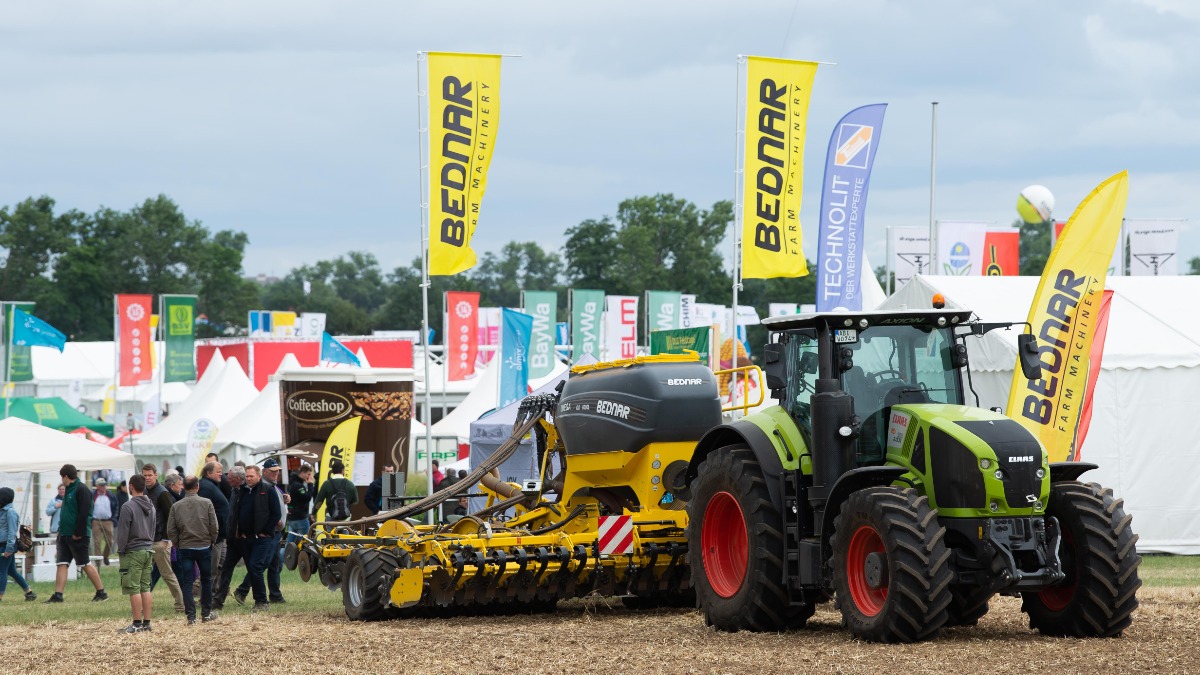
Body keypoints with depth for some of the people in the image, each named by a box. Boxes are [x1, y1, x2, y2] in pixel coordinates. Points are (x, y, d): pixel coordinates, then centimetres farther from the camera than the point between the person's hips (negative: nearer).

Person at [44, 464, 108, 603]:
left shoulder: (82, 490, -13)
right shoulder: (69, 490, 16)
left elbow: (84, 513, -20)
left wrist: (78, 533, -21)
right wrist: (61, 530, 15)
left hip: (77, 535, -9)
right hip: (65, 534, 9)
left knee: (85, 564, -1)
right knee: (62, 563, 2)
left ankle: (101, 592, 9)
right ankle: (58, 595, -1)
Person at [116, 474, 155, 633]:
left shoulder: (128, 507, -12)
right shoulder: (150, 507, 12)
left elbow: (123, 532, -12)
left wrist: (120, 551, -4)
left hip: (133, 552, -8)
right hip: (148, 550, 8)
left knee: (134, 589, -5)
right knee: (145, 587, 9)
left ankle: (137, 624, -7)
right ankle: (146, 623, 9)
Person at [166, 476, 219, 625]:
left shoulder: (176, 506, -2)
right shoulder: (206, 503, -6)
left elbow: (171, 530, -3)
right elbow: (214, 527, -6)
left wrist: (178, 544, 11)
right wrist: (211, 541, 11)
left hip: (185, 548, 0)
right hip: (204, 547, 0)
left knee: (187, 582, 3)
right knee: (206, 580, 14)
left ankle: (191, 616, -2)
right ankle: (206, 613, 20)